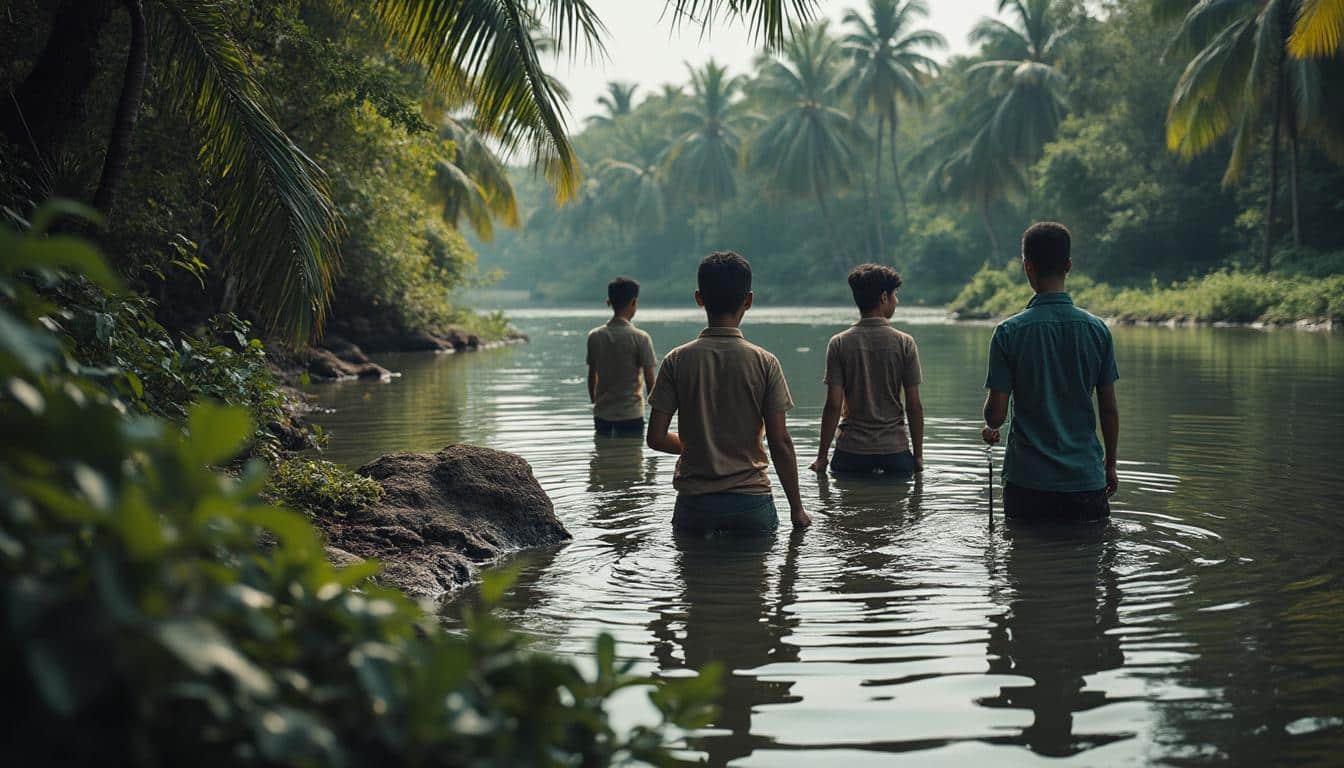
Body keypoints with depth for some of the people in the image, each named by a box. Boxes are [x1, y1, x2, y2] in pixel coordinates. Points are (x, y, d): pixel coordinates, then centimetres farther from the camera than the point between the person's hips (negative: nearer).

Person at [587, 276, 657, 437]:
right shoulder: (640, 338, -11)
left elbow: (592, 377, 9)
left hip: (602, 414, 4)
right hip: (631, 414, -4)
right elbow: (649, 380, -7)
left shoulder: (594, 336, 1)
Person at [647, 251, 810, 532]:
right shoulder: (764, 362, -5)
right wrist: (796, 508, 4)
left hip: (694, 501, 1)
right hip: (751, 501, -1)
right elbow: (780, 442, -6)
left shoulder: (677, 360, -3)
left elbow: (656, 438, -3)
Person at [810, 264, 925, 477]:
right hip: (895, 450, 0)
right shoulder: (905, 343, -3)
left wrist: (822, 457, 0)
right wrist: (918, 455, 7)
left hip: (851, 451, 0)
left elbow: (833, 405, -7)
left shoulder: (839, 344, -3)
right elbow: (914, 405, -3)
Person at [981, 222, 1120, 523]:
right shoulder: (1097, 329, -2)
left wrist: (989, 428, 17)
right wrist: (1110, 464, 17)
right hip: (1086, 479, 1)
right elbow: (1109, 409, 3)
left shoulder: (1009, 331, -8)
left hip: (1027, 479, -1)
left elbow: (996, 413, -7)